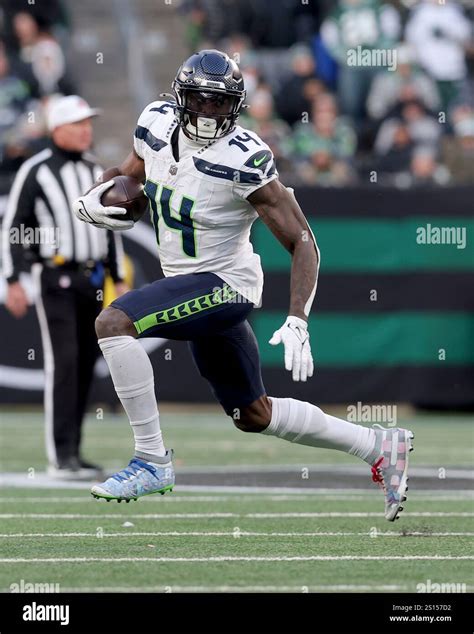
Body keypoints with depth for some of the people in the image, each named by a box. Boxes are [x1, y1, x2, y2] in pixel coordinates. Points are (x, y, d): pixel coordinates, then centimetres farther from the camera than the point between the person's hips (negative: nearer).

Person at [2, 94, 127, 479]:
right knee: (63, 361, -14)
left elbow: (110, 227, 22)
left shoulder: (95, 170, 14)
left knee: (85, 364, 6)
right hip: (56, 280, -6)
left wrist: (119, 279, 18)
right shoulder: (35, 172, -5)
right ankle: (61, 457, -15)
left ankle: (72, 453, 13)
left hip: (93, 282, 6)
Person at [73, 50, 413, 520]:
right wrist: (88, 201, -6)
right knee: (254, 416, 18)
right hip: (188, 283, 8)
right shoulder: (157, 124, -4)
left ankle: (152, 461, -17)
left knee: (113, 323, -25)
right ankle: (380, 447, 31)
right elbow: (129, 172, 17)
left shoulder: (245, 161, -23)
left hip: (223, 284, -8)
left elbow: (302, 242, -20)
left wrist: (298, 322, -29)